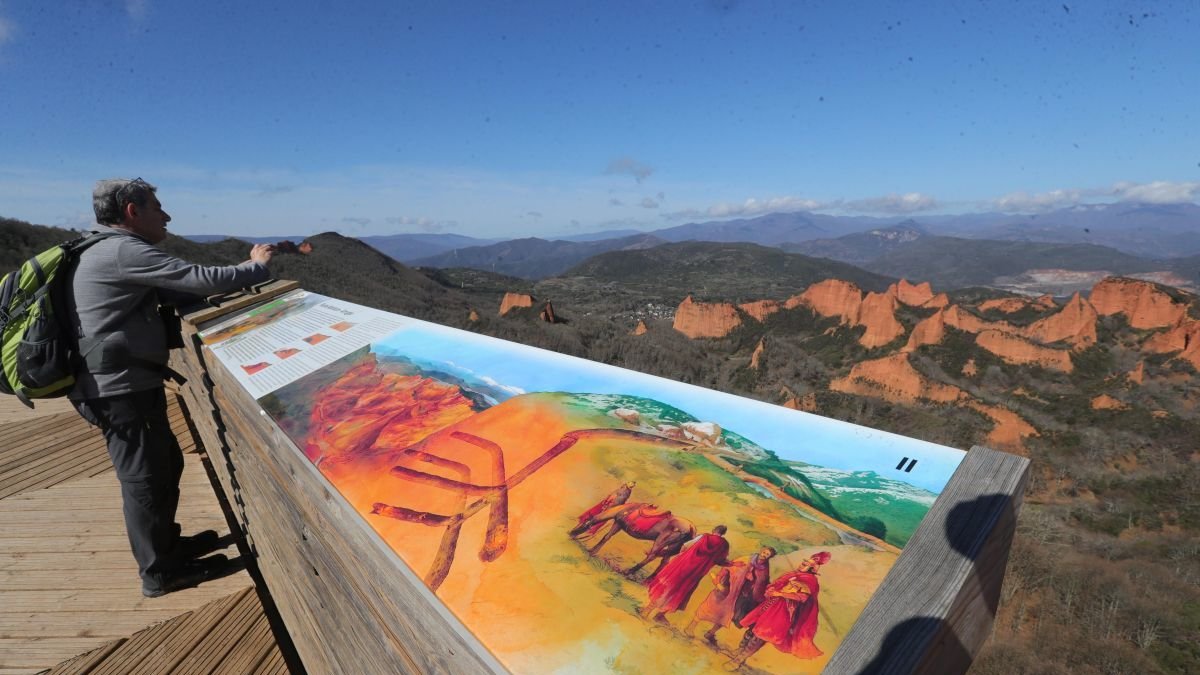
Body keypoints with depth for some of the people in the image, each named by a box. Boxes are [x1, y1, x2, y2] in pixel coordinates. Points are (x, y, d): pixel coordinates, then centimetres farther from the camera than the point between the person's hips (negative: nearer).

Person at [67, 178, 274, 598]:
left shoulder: (112, 253, 16)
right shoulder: (123, 252, -18)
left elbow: (177, 291, 15)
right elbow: (202, 280, -22)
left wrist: (243, 274, 7)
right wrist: (256, 267, -5)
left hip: (127, 385, 10)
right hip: (121, 389, -10)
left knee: (166, 464, 20)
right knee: (145, 476, 2)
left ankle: (166, 544, 37)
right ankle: (159, 572, 18)